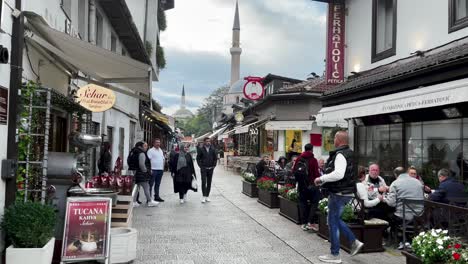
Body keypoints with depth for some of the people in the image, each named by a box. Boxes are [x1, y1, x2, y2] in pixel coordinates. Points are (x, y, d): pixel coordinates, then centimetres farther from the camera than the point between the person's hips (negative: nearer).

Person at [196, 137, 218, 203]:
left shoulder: (212, 149, 5)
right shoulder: (201, 149, -3)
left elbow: (215, 158, 11)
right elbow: (198, 158, 0)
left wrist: (214, 165, 2)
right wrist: (201, 166, -7)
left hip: (210, 168, 3)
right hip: (203, 168, -3)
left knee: (209, 183, 7)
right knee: (204, 182, -9)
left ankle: (207, 196, 14)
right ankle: (204, 196, -6)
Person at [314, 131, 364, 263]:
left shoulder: (340, 154, -19)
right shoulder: (348, 153, 13)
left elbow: (339, 174, -32)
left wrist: (322, 179, -21)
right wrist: (324, 180, 14)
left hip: (339, 193, -10)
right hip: (346, 192, 10)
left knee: (333, 222, 0)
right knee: (336, 219, 22)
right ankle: (354, 242, 20)